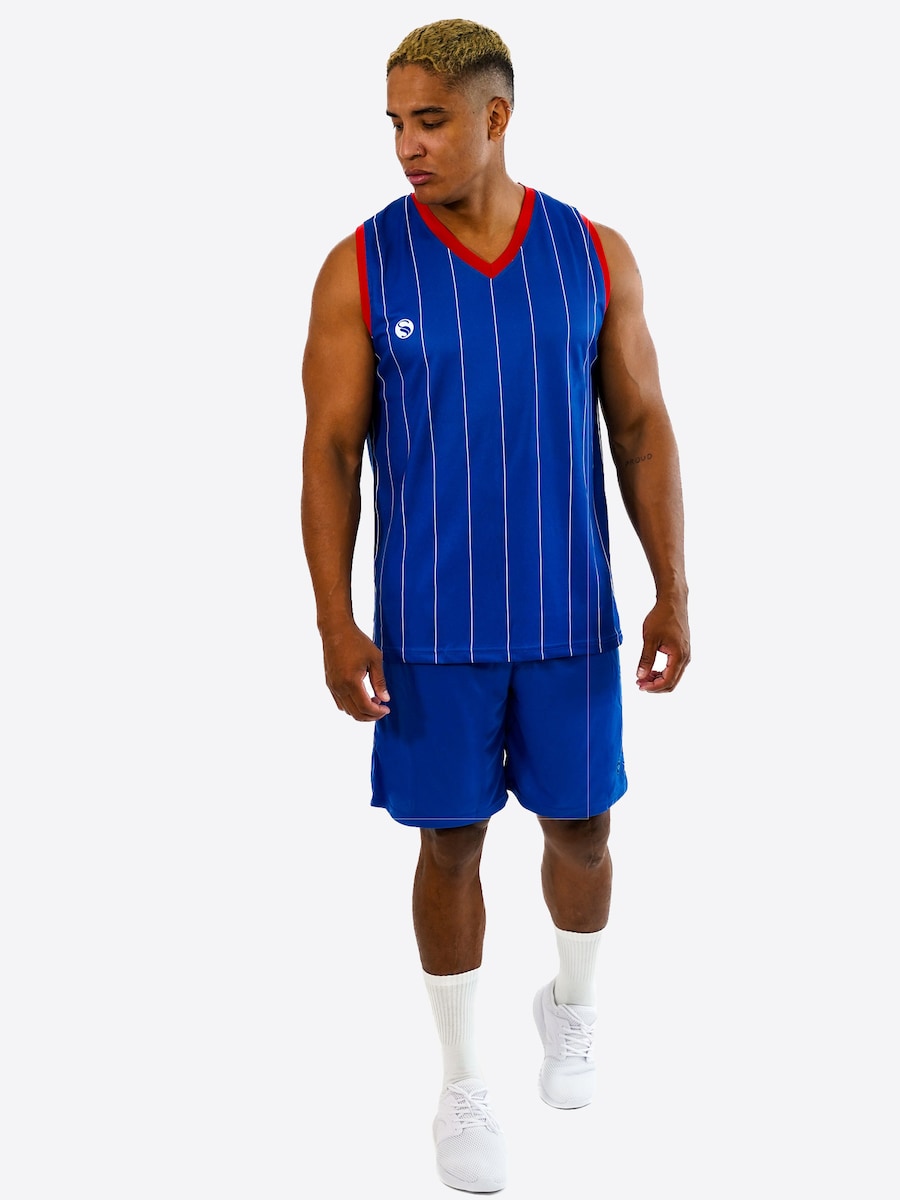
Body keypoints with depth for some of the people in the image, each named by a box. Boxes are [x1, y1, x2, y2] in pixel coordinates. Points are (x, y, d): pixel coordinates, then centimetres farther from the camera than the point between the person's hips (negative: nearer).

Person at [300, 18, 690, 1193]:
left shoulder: (596, 254, -2)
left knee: (580, 823, 14)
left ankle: (574, 1007, 43)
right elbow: (331, 450, -6)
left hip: (570, 612, 2)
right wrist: (335, 622, -12)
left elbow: (643, 429, 2)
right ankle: (463, 1084, 25)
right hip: (431, 622, -1)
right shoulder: (360, 267, -7)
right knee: (451, 838, 7)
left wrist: (673, 590, -2)